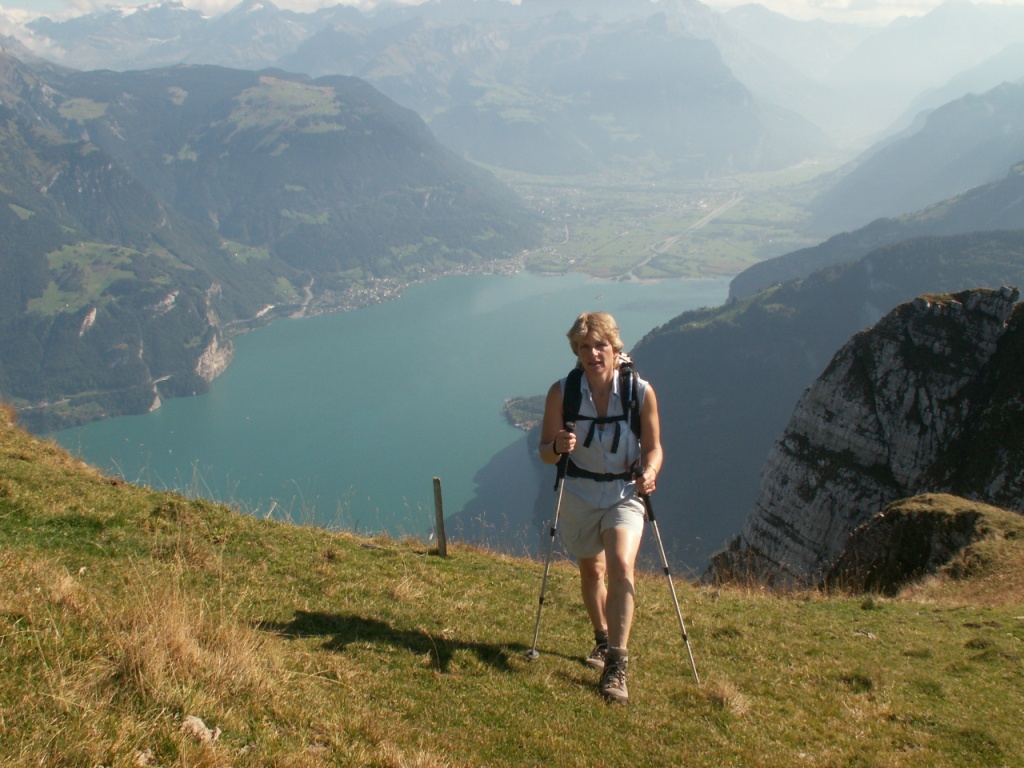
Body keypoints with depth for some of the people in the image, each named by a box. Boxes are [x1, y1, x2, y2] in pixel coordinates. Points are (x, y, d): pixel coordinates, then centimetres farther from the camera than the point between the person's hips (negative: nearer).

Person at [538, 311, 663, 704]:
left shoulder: (640, 391, -13)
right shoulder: (562, 392, -12)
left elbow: (653, 447, -2)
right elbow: (545, 452, -5)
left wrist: (649, 473, -23)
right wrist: (558, 446, -28)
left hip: (625, 493, -2)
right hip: (578, 493, 2)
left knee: (621, 566, -23)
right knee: (591, 571, 18)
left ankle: (616, 664, -18)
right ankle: (602, 638, 44)